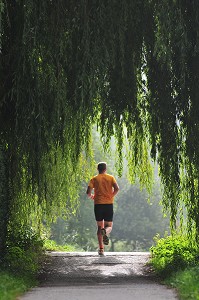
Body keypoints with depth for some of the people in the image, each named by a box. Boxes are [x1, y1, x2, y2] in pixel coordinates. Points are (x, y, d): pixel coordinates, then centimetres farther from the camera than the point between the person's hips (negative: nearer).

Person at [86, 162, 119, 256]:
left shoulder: (94, 179, 5)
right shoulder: (111, 178, 6)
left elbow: (88, 192, -5)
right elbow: (117, 189, -9)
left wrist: (91, 196, 16)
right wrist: (111, 196, 7)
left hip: (98, 204, 0)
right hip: (109, 204, 0)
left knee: (100, 227, 7)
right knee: (109, 226, 10)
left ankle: (101, 249, -3)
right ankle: (105, 232, -28)